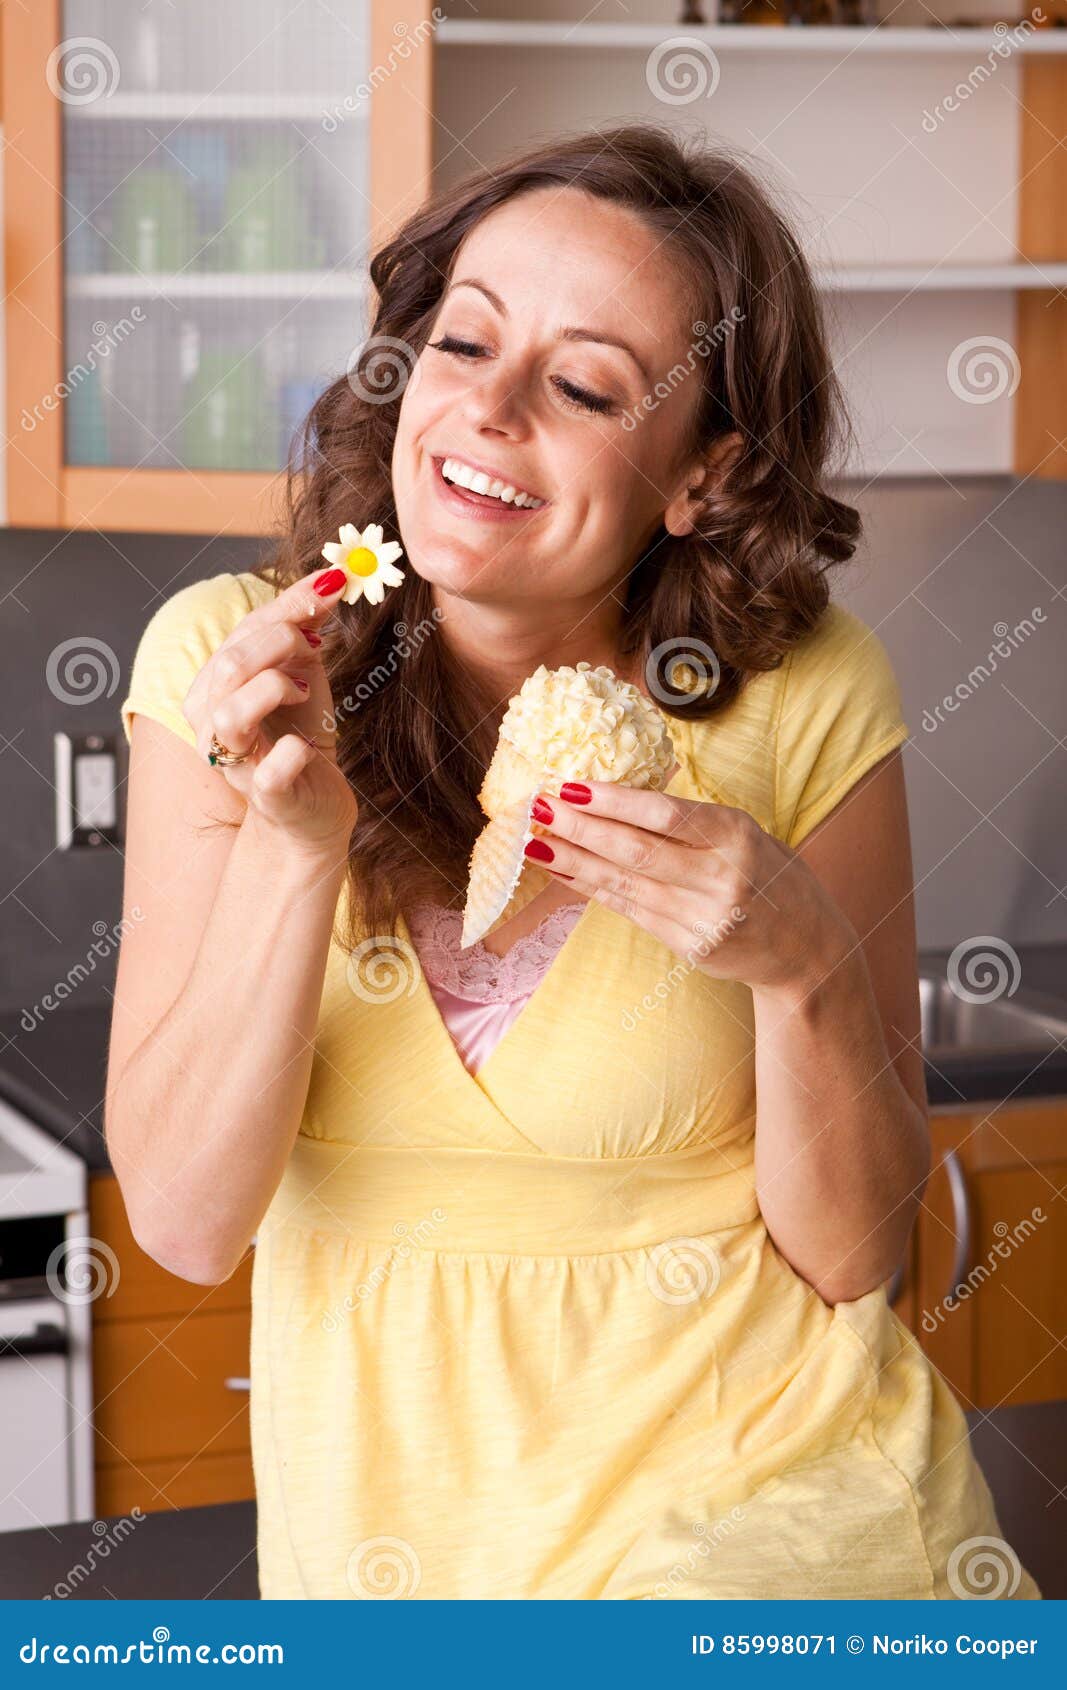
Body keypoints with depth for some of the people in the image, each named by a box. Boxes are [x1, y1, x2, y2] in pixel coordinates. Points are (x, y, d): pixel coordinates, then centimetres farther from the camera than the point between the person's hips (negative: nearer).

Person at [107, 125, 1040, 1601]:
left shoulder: (802, 701, -13)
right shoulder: (228, 660, -10)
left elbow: (851, 1252, -8)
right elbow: (185, 1219, -13)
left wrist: (803, 964, -25)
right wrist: (295, 843, -25)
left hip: (760, 1480, -1)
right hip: (388, 1506, 2)